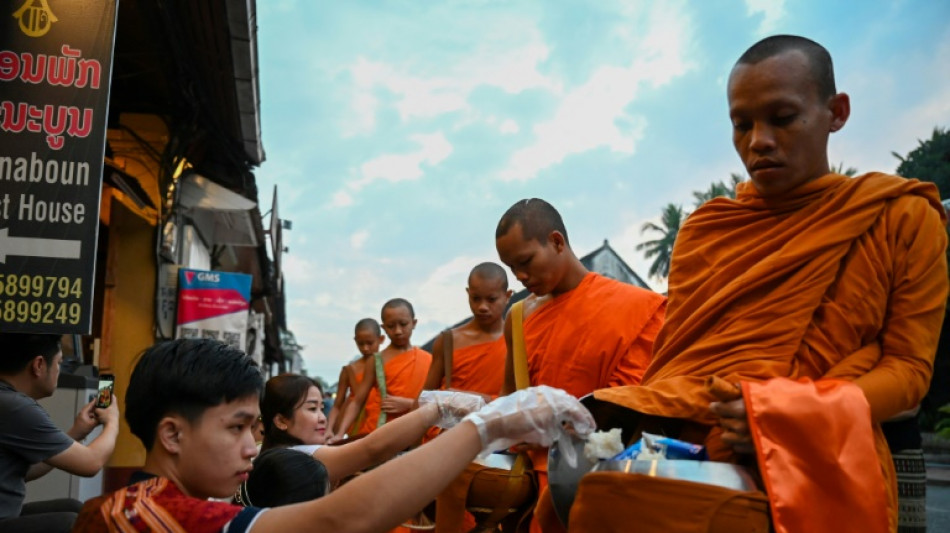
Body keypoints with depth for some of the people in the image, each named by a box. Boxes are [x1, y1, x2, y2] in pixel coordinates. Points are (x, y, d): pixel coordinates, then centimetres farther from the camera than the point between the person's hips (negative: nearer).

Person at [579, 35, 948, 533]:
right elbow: (674, 356, 12)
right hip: (689, 457, 3)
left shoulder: (904, 218, 4)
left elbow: (909, 365, 1)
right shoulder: (703, 230, 12)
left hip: (821, 473, -3)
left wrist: (792, 415, -16)